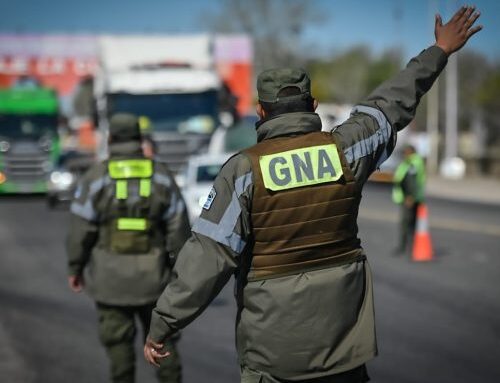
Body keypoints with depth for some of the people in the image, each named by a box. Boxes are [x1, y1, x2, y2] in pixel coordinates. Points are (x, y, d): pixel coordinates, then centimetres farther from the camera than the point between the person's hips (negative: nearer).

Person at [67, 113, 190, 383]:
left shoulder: (96, 177, -6)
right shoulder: (160, 174, 0)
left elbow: (81, 228, -6)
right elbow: (178, 226, -1)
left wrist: (75, 267, 5)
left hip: (110, 274, -2)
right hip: (152, 275, 2)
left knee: (118, 341, 6)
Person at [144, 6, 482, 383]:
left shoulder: (245, 168, -12)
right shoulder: (344, 149, -3)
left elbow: (208, 255, -16)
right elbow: (392, 102, 14)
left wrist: (162, 324, -10)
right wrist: (439, 51, 30)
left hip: (274, 340, -3)